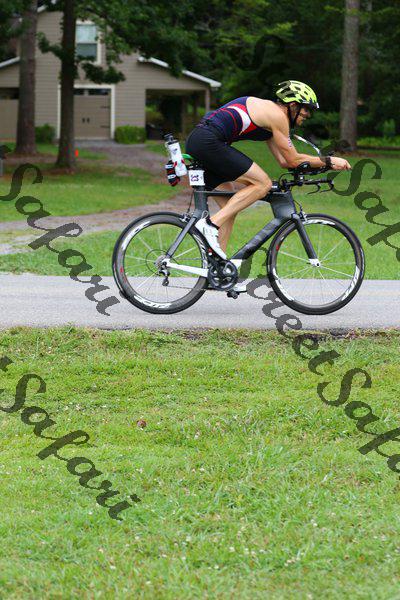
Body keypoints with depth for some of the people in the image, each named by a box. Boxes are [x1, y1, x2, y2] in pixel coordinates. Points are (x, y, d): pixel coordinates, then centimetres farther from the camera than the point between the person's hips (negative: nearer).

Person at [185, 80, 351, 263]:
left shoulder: (267, 112, 25)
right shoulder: (278, 116, -4)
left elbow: (284, 161, 25)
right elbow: (293, 160, -2)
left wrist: (324, 162, 21)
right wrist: (329, 161, 6)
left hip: (195, 141, 10)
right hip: (209, 142, -10)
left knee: (230, 207, 13)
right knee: (262, 184, -9)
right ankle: (211, 224, -15)